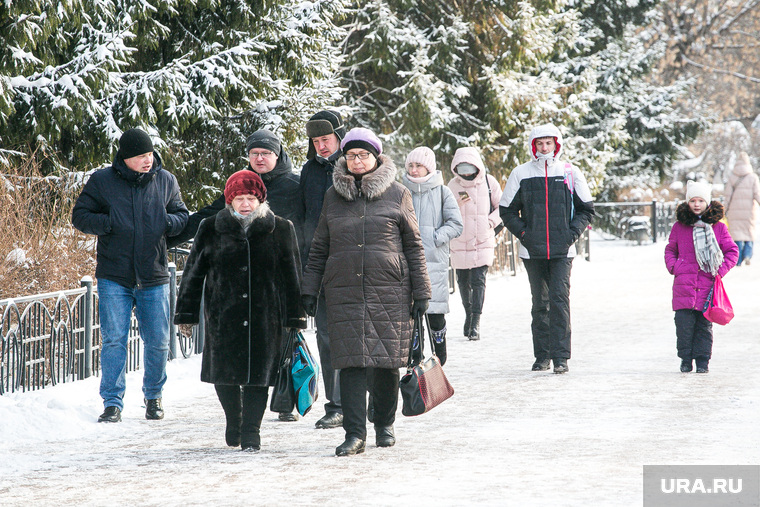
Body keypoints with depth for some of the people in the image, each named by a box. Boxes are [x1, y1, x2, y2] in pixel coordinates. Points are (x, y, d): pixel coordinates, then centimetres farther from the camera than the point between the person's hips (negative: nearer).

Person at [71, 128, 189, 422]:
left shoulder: (165, 181, 5)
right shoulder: (102, 181, -1)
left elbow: (182, 215, 13)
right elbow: (80, 216, 1)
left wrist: (168, 223, -11)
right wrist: (110, 224, -17)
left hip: (154, 277, 2)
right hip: (113, 278, -2)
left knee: (158, 342, 6)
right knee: (114, 340, -6)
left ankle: (153, 396, 28)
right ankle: (112, 404, 0)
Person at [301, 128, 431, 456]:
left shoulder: (397, 195, 6)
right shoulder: (333, 196, 12)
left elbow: (413, 245, 7)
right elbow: (319, 248, 16)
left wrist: (420, 291, 4)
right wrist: (309, 289, 9)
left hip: (389, 291, -1)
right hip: (344, 291, 1)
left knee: (387, 361, 4)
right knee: (351, 360, -7)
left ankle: (385, 425, 22)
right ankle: (355, 433, -9)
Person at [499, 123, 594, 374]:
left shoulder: (570, 173, 3)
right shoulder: (521, 174, 4)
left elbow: (586, 209, 10)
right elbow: (506, 210, 10)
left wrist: (573, 233, -4)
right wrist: (523, 233, -3)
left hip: (562, 250, -1)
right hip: (532, 251, 1)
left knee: (560, 301, -10)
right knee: (539, 303, 7)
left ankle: (560, 356, -10)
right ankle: (542, 355, 14)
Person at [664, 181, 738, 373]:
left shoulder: (718, 227, 4)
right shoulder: (679, 226, 7)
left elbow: (732, 251, 10)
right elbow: (670, 249, 19)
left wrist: (721, 270, -3)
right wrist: (673, 267, 2)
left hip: (708, 284, 0)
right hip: (684, 284, 0)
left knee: (704, 324, 3)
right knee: (684, 323, -4)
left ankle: (702, 360, 12)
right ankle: (686, 359, 7)